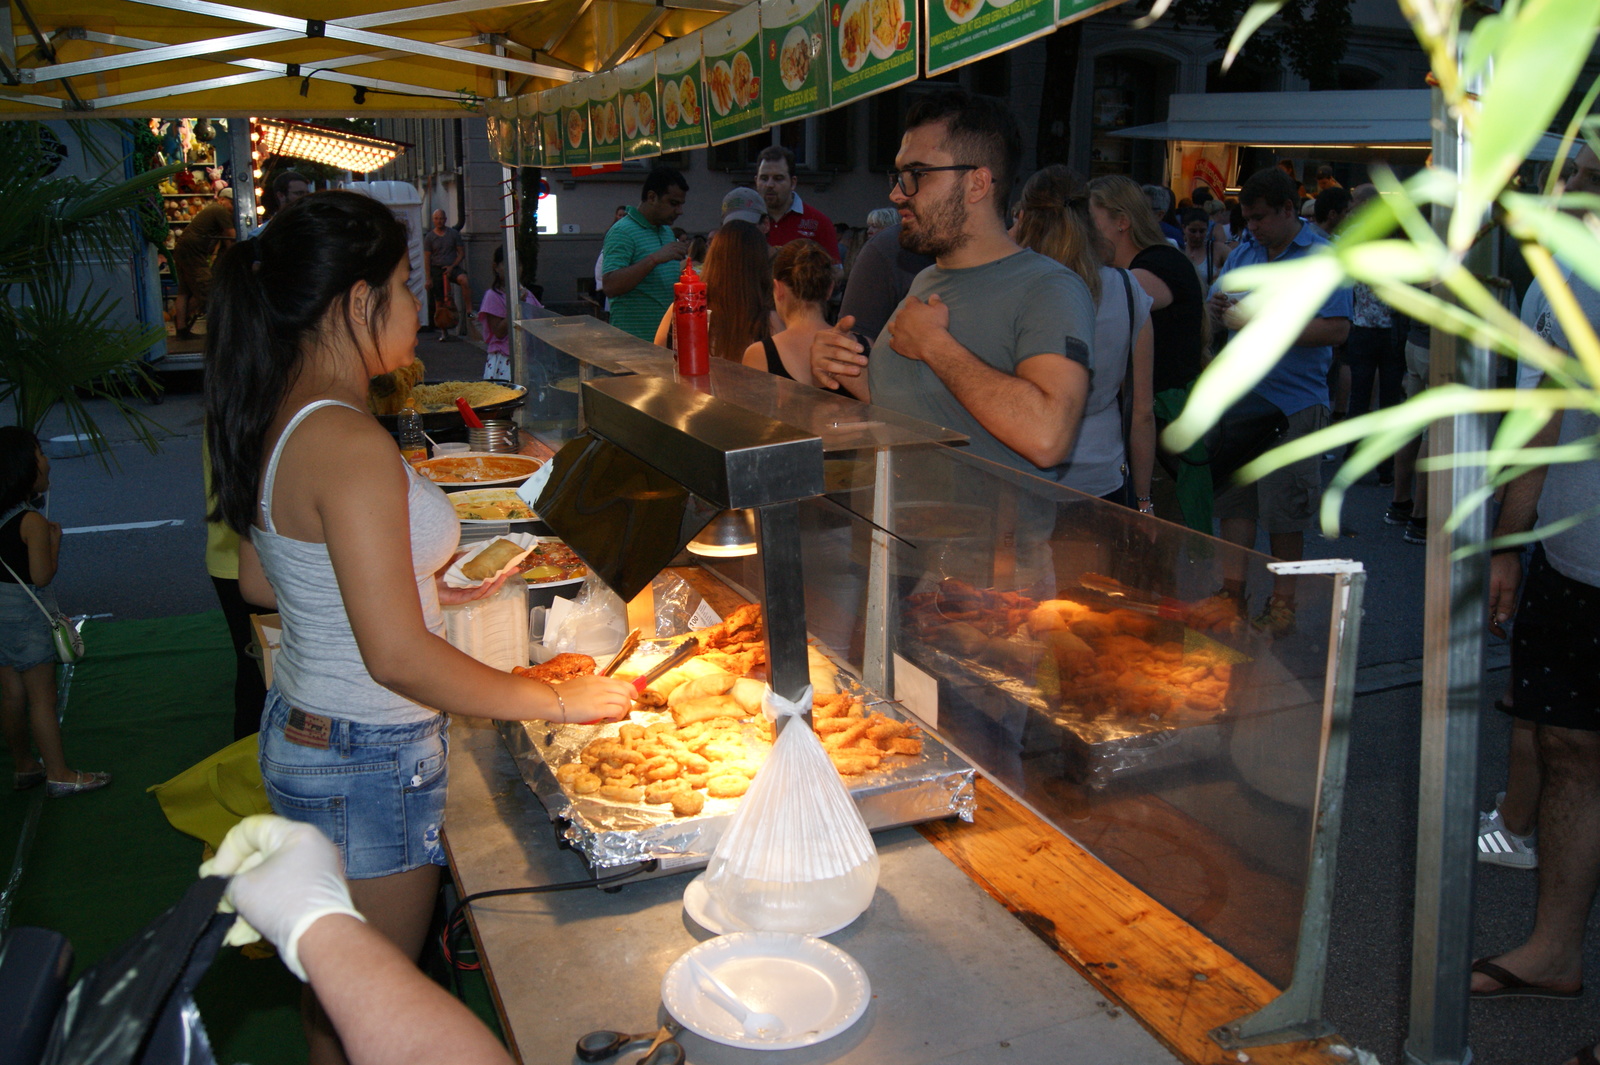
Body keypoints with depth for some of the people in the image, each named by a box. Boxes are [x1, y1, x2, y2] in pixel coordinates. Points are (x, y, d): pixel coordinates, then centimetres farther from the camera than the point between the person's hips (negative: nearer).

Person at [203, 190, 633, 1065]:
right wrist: (558, 700, -18)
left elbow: (259, 579, 15)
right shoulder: (350, 443, -27)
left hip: (301, 727, 9)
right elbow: (396, 656, -28)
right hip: (370, 761, -9)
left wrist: (414, 581, 14)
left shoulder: (281, 417, 2)